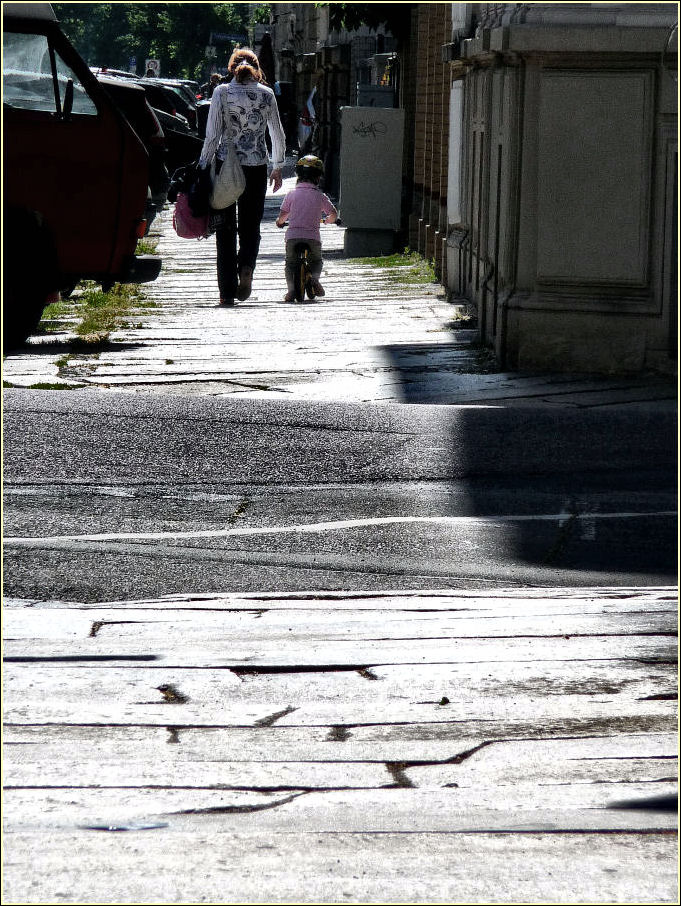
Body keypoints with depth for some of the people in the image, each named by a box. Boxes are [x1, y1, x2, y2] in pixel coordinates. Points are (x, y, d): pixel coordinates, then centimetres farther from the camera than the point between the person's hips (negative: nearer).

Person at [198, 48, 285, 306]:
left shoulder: (222, 92, -4)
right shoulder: (266, 94, 2)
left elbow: (212, 135, -8)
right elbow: (278, 135, 8)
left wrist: (202, 168, -1)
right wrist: (277, 167, 20)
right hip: (256, 166, 1)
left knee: (225, 229, 5)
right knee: (250, 226, 12)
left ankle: (227, 290, 2)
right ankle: (246, 267, -18)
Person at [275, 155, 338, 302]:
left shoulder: (292, 194, 7)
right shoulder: (320, 196, 5)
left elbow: (282, 216, 10)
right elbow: (334, 214, 10)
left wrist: (280, 222, 34)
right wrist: (329, 220, 33)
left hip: (292, 236, 0)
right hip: (313, 237, 0)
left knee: (290, 263, 18)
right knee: (316, 261, 24)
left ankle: (291, 287, -5)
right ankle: (313, 276, -7)